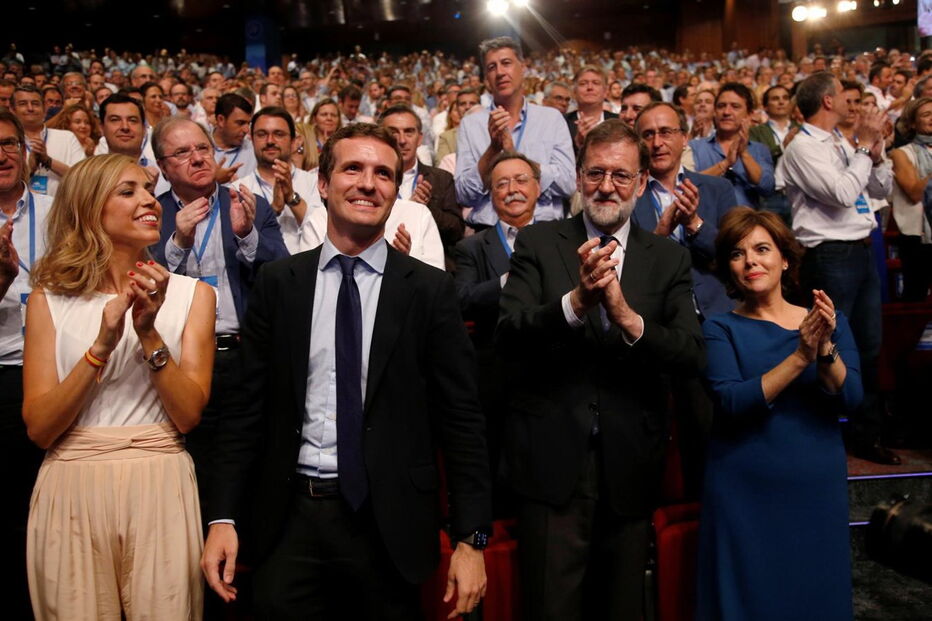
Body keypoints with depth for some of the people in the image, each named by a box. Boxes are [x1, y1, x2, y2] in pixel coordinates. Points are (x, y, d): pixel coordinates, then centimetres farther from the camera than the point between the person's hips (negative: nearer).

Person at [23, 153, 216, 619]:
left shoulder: (192, 295, 2)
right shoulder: (49, 298, 3)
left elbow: (188, 415, -4)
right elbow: (39, 427, -5)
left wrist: (149, 335, -17)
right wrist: (102, 345, -17)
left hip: (160, 487, 0)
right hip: (71, 489, 0)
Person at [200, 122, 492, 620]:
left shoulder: (430, 290, -3)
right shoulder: (278, 284, 3)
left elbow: (460, 418, -3)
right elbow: (248, 407, 4)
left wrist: (471, 539, -6)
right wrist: (222, 518, -1)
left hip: (389, 522, -1)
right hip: (292, 520, 2)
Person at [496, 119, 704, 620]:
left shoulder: (669, 259, 5)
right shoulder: (538, 243, 0)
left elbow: (691, 357, -6)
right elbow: (508, 337, -13)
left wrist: (627, 317, -24)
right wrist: (575, 302, -30)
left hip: (629, 466, 2)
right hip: (551, 461, -2)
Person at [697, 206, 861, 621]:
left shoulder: (830, 321, 4)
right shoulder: (721, 329, -3)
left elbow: (850, 398, -6)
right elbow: (732, 402, -16)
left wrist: (826, 350, -23)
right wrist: (800, 357, -23)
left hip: (818, 488, 2)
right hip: (744, 492, -2)